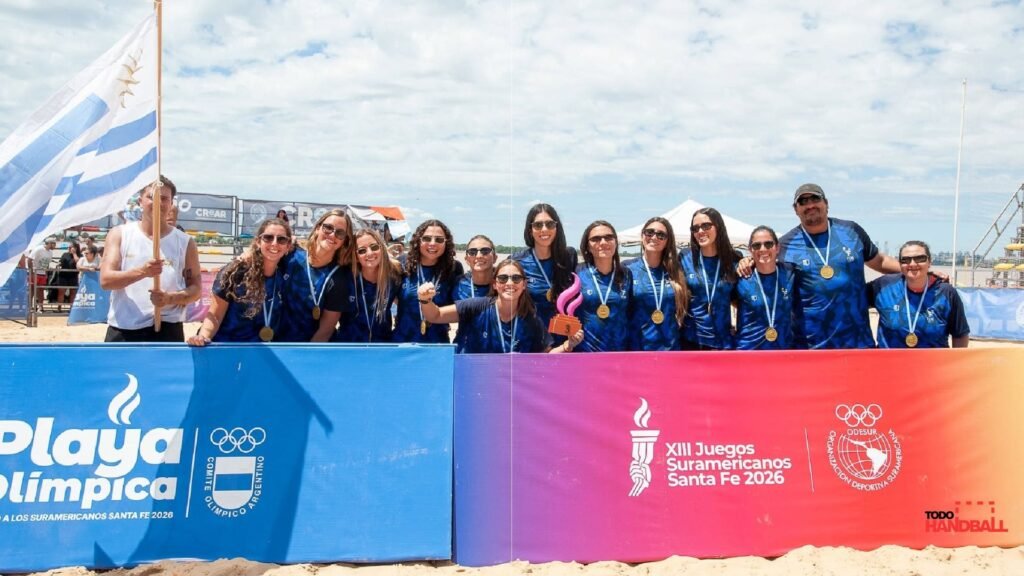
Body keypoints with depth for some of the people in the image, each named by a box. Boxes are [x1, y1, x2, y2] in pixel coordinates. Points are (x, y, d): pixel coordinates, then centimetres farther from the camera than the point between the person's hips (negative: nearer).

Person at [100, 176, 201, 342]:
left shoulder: (185, 242, 3)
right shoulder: (119, 234, 4)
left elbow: (195, 288, 4)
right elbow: (105, 280, -6)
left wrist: (171, 298, -18)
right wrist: (141, 271, -24)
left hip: (166, 330, 0)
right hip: (122, 330, 1)